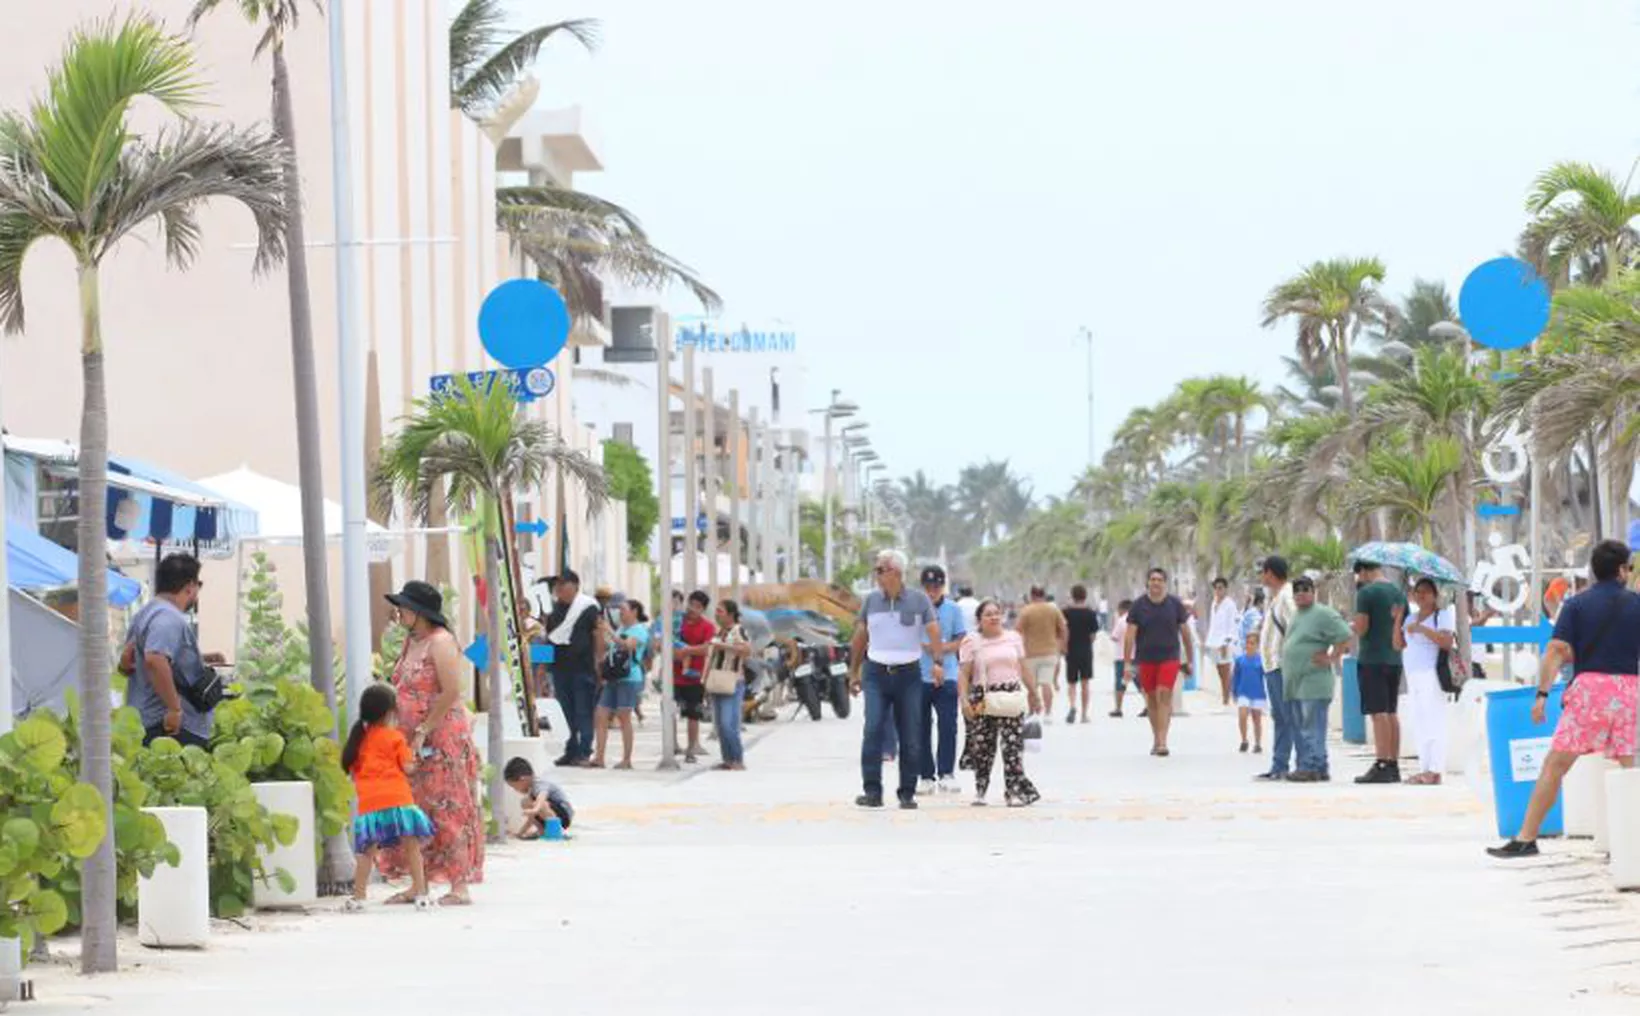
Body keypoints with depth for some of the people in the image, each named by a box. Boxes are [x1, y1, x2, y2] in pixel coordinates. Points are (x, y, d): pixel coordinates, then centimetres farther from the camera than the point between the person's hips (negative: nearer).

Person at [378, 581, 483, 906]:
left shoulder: (440, 642, -12)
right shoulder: (410, 642, 15)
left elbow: (451, 692, -20)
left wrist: (423, 731, -18)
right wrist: (403, 731, 11)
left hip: (443, 737, -9)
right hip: (415, 741, 9)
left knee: (448, 810, -7)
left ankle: (459, 887, -5)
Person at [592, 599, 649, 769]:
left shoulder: (639, 630, -3)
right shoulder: (620, 629, 23)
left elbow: (627, 645, -21)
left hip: (629, 678, -8)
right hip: (613, 679, 8)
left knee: (624, 717, -7)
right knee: (600, 716, 0)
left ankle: (626, 760, -1)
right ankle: (598, 757, 0)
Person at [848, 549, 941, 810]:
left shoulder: (919, 600, 1)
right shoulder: (871, 600, 7)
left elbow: (934, 634, -2)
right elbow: (860, 637, 15)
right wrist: (854, 672, 15)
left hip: (908, 674, -1)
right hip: (876, 673, 1)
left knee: (910, 736, 0)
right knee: (873, 730, -13)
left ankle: (907, 793, 9)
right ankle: (872, 791, -13)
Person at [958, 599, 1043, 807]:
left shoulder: (1013, 638, 11)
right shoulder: (972, 642, 1)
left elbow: (1024, 668, 16)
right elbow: (964, 674, -4)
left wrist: (1034, 694, 18)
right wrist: (964, 700, -15)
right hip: (983, 698, -2)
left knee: (1013, 744, -6)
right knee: (982, 746, 1)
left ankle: (1015, 791, -5)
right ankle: (980, 791, 15)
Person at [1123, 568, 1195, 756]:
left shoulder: (1174, 604, 2)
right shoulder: (1138, 606, 0)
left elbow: (1185, 633, 8)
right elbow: (1130, 635, -2)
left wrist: (1190, 660, 8)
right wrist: (1127, 662, -9)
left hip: (1169, 658, -1)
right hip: (1145, 660, 1)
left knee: (1164, 695, -14)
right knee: (1151, 698, 8)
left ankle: (1162, 742, -17)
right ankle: (1156, 739, 22)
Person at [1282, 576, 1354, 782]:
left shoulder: (1323, 614, -9)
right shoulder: (1295, 615, 19)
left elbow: (1345, 637, -14)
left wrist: (1331, 658, -13)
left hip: (1314, 682, -9)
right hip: (1294, 681, 9)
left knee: (1313, 727, -10)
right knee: (1299, 727, 11)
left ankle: (1314, 767, -11)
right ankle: (1305, 766, 15)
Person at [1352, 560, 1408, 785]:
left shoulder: (1366, 593, -10)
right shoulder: (1398, 592, 12)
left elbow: (1361, 629, -14)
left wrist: (1352, 625, 6)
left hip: (1371, 660, -7)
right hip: (1394, 660, 7)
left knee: (1378, 712, -9)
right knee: (1391, 713, 10)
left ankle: (1382, 766, -14)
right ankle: (1394, 764, 11)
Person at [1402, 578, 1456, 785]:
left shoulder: (1442, 615, -1)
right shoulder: (1411, 618, 21)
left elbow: (1447, 642, -15)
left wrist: (1422, 629, -20)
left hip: (1432, 675, -8)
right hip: (1413, 675, 8)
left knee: (1434, 723, -10)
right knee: (1420, 723, 6)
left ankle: (1435, 770, -13)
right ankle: (1424, 768, 7)